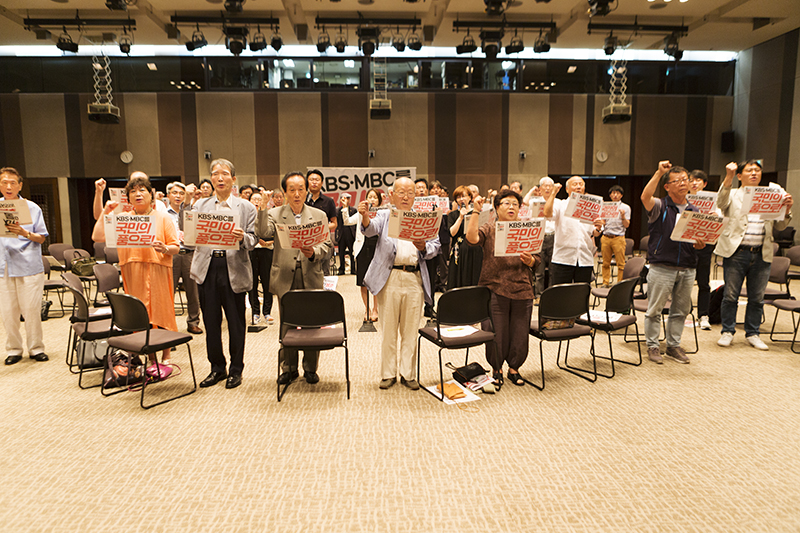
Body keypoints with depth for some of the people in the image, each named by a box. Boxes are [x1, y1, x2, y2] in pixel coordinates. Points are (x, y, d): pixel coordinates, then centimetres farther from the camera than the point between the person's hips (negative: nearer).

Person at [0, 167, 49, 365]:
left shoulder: (31, 208, 3)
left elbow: (41, 238, 2)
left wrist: (25, 233, -16)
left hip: (29, 266, -2)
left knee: (31, 309, 0)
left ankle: (36, 348, 12)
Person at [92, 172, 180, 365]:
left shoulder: (162, 218, 5)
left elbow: (176, 247, -1)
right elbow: (97, 237, 2)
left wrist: (165, 248, -22)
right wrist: (106, 212, 1)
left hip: (158, 272, -2)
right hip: (133, 274, 3)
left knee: (161, 311, -1)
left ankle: (166, 356, 11)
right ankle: (150, 357, 17)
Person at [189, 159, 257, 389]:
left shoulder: (246, 207, 6)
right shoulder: (200, 205, 13)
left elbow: (253, 241, 1)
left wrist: (242, 237, -21)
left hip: (234, 269, -2)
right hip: (207, 268, 2)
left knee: (236, 322, 4)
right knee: (211, 321, 8)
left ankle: (236, 370, 19)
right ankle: (217, 368, 24)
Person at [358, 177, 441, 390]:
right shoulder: (384, 216, 9)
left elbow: (436, 245, 8)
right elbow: (371, 229, -12)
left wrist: (424, 247, -14)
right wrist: (365, 217, -34)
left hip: (414, 279, 2)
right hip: (389, 278, -1)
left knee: (410, 330, 7)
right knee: (388, 329, 5)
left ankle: (408, 374, 19)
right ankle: (388, 374, 17)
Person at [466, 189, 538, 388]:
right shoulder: (489, 229, 2)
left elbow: (536, 261, 11)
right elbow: (472, 237, -19)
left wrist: (529, 259, -11)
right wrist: (476, 212, -19)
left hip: (522, 290, 3)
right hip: (495, 290, -3)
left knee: (520, 333, 7)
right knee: (496, 333, 3)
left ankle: (514, 368, 29)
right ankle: (496, 368, 25)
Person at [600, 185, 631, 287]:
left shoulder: (625, 207, 7)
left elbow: (626, 225, 2)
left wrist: (623, 216, -15)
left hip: (618, 238, -3)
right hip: (606, 237, 3)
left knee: (621, 263, -4)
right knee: (606, 263, 5)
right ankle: (605, 283, 13)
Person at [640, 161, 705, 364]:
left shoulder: (695, 211, 13)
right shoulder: (660, 207, -3)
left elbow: (699, 239, 19)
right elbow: (645, 197, -26)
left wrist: (700, 244, -4)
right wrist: (658, 173, -24)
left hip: (687, 269, 5)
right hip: (661, 268, -5)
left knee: (681, 310, 12)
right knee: (654, 309, 1)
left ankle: (673, 345, 25)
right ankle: (653, 346, 14)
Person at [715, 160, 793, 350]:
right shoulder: (733, 195, 4)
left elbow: (780, 226, 13)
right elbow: (721, 202, -20)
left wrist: (787, 209, -6)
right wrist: (728, 177, -29)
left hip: (762, 255, 4)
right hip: (736, 253, -3)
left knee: (757, 298, 9)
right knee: (730, 296, 2)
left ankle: (752, 333, 21)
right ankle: (727, 331, 15)